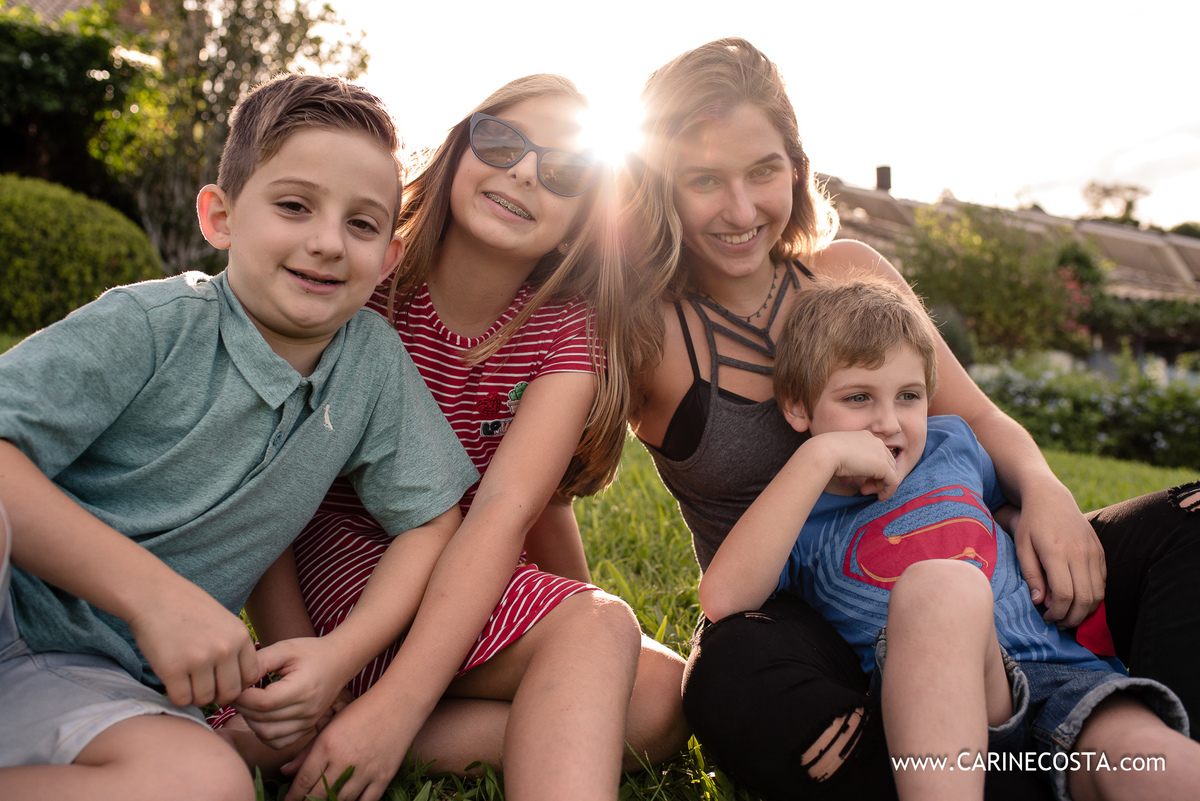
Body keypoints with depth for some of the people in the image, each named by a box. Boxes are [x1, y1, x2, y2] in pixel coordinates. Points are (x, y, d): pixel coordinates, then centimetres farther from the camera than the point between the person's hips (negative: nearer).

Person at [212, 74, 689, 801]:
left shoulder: (568, 332, -8)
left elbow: (505, 511, -23)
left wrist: (395, 707, -34)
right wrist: (298, 671, -27)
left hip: (464, 586, 4)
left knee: (665, 700, -17)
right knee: (597, 627, -27)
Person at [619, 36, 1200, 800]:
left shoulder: (846, 273, 3)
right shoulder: (645, 332, -8)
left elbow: (980, 419, 5)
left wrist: (1045, 492, -14)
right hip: (785, 620, -4)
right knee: (735, 684, -39)